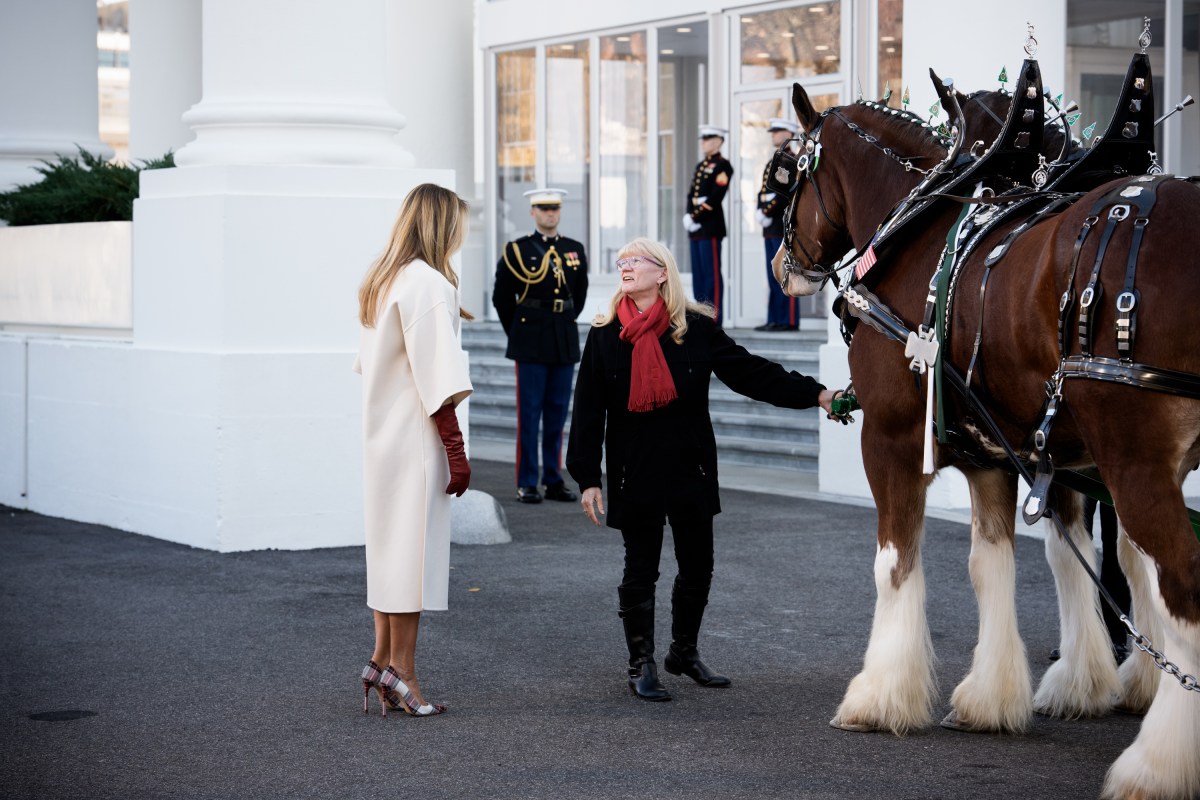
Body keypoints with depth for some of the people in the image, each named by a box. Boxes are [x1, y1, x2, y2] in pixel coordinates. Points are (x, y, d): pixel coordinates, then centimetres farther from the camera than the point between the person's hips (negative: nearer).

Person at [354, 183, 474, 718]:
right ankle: (400, 670, 0)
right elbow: (436, 378, -19)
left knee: (389, 541, 13)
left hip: (381, 431, 9)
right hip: (416, 434, -9)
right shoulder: (427, 283, -16)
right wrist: (456, 448, -17)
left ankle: (382, 659, 17)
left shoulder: (381, 279, 12)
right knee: (416, 541, -3)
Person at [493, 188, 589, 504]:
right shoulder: (516, 251, -2)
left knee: (557, 413, 8)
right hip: (531, 344, -4)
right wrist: (519, 334, 7)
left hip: (565, 343, 4)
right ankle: (527, 484, 2)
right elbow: (502, 298, 4)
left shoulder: (575, 250, 9)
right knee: (529, 413, -1)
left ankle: (554, 481, 14)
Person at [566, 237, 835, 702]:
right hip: (634, 472, -1)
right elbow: (588, 410, 0)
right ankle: (641, 665, 16)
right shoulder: (605, 335, 0)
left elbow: (750, 373, 1)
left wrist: (815, 395, -5)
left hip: (690, 467, 1)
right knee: (640, 571, 5)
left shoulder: (696, 328, -1)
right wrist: (587, 478, -5)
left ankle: (684, 653, 30)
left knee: (698, 568, 10)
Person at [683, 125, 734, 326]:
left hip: (711, 226, -9)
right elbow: (692, 195, 16)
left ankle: (714, 316, -8)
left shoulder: (722, 165, -7)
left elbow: (715, 197, -16)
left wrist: (696, 217, -17)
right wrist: (688, 216, -1)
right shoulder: (701, 165, 20)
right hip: (696, 227, 9)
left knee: (712, 272, -8)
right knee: (698, 272, 8)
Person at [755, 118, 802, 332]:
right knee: (773, 276, 9)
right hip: (771, 227, 9)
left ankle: (789, 320, -8)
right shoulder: (771, 163, 20)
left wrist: (767, 213, -17)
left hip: (785, 226, -9)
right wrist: (760, 212, 1)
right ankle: (774, 320, 11)